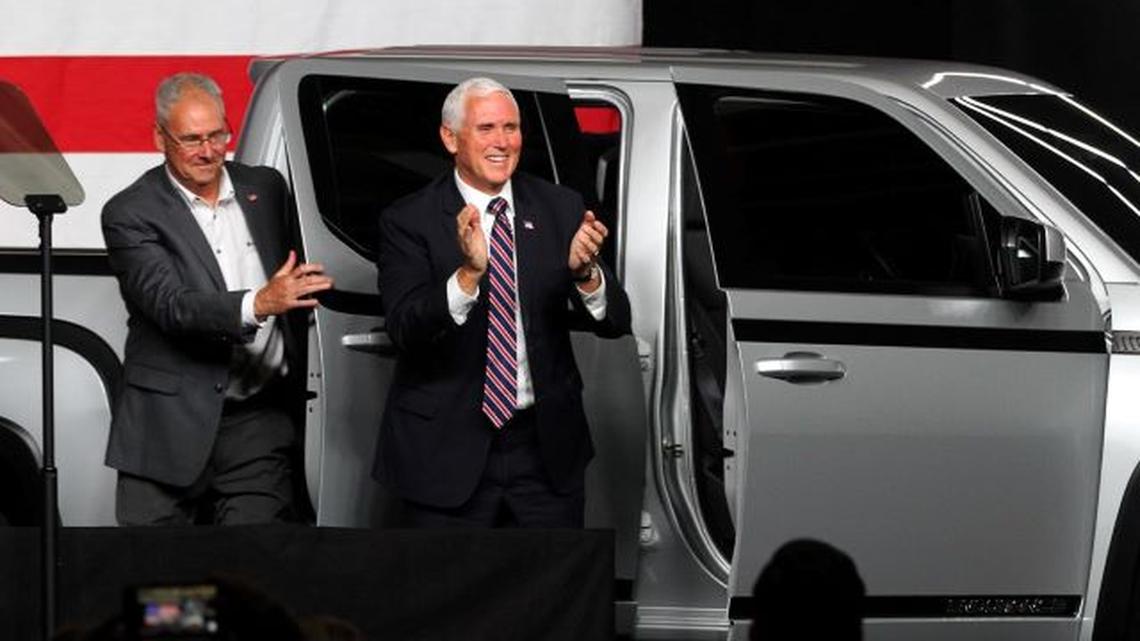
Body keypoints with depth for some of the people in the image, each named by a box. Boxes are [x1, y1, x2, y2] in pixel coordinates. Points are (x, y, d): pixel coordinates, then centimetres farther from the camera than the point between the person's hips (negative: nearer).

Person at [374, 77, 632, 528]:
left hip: (546, 446, 3)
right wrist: (469, 274, -35)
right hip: (447, 453, -3)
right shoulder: (409, 221, -6)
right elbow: (404, 329, -19)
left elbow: (616, 322, -2)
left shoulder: (560, 209, 3)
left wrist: (585, 274, -24)